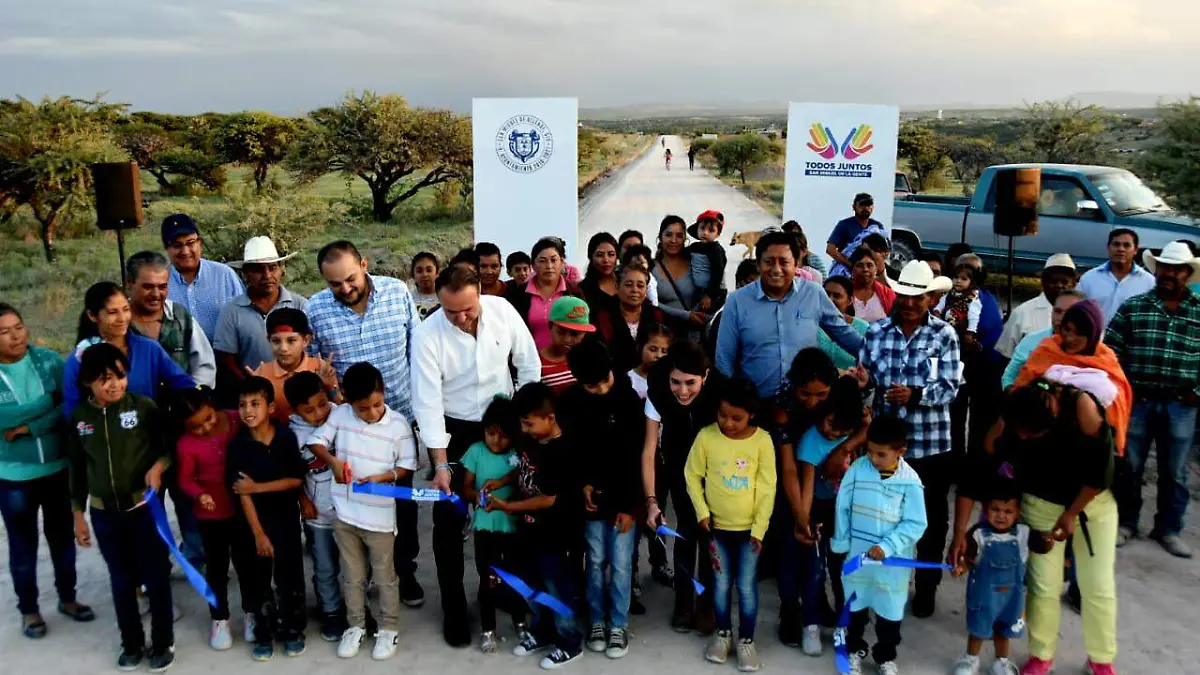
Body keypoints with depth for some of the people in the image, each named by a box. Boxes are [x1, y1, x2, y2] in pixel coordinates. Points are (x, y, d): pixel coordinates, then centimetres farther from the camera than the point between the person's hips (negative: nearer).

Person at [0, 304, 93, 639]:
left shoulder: (48, 359, -7)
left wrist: (29, 427, -21)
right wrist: (49, 400, -19)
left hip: (57, 467, 2)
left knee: (62, 535, 17)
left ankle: (67, 598, 36)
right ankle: (28, 609, 32)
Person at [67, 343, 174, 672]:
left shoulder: (143, 407, -10)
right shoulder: (79, 417, -1)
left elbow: (169, 446, -1)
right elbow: (77, 469, 6)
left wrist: (158, 466, -22)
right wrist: (78, 515, 9)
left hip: (144, 507, -2)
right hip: (104, 513, 3)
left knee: (156, 576, 7)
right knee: (121, 580, 15)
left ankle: (163, 642, 24)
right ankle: (132, 642, 32)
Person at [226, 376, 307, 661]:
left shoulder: (286, 436, -11)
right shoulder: (237, 445, -12)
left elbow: (297, 479, -11)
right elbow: (241, 492, -12)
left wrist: (258, 487, -17)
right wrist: (258, 533, -13)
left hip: (287, 518, 0)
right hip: (255, 520, 0)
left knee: (290, 576, 10)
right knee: (259, 579, 11)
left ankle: (293, 630, 27)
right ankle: (264, 634, 26)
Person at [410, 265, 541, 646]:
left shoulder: (503, 311, -16)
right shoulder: (427, 336, -22)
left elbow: (529, 365, -4)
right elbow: (428, 402, -22)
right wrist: (440, 464, -22)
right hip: (454, 431, -2)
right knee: (448, 520, 1)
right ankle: (454, 608, 17)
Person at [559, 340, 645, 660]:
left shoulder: (629, 399, -13)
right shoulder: (569, 401, -7)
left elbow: (636, 458, -11)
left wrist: (629, 506, -10)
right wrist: (582, 484, -7)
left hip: (623, 499, -2)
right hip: (592, 497, 2)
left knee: (620, 564, 3)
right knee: (596, 561, 10)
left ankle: (618, 625, 19)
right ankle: (597, 621, 26)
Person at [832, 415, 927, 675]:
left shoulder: (910, 481, -17)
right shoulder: (857, 468, -11)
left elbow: (915, 524, -14)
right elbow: (842, 507, -2)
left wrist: (887, 546, -21)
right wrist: (841, 543, 1)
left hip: (893, 559, -2)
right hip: (857, 553, 2)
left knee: (890, 611, 15)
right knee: (855, 605, 20)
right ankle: (855, 649, 42)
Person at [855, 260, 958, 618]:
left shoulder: (944, 334, -6)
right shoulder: (877, 332, 0)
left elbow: (950, 388, -12)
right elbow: (866, 378, 2)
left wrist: (915, 394, -26)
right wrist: (861, 380, -19)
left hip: (931, 444, -1)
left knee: (932, 517, 14)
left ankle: (927, 586, 33)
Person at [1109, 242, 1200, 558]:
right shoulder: (1132, 307, 2)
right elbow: (1111, 351, 1)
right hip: (1137, 400, -1)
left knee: (1174, 472, 10)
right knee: (1129, 466, 8)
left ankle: (1168, 529, 24)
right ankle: (1125, 522, 22)